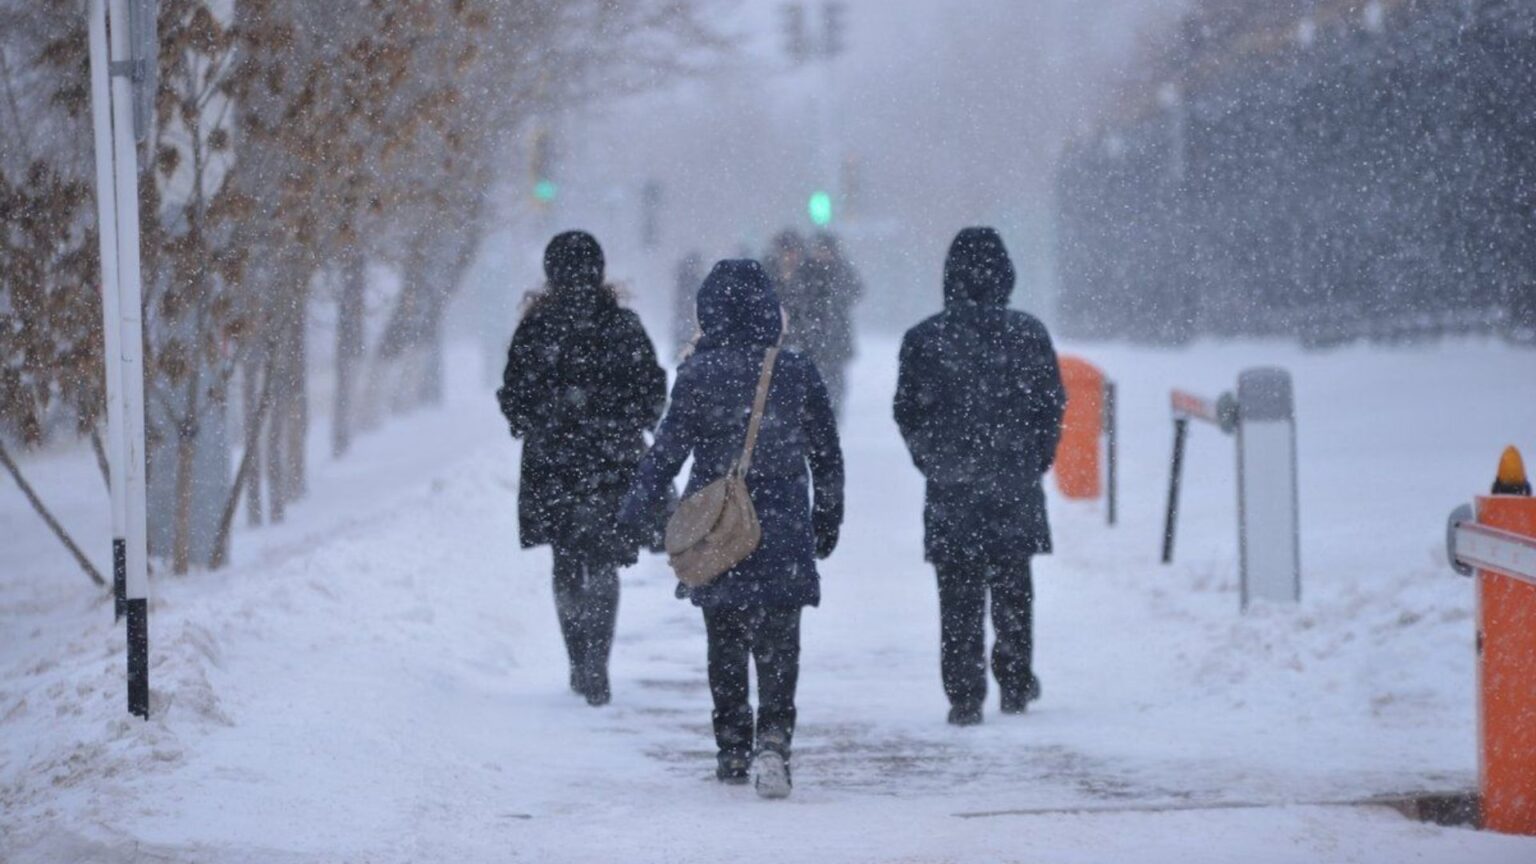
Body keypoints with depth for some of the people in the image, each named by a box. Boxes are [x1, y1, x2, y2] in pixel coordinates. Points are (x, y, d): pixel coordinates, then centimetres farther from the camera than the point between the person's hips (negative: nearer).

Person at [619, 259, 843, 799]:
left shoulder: (698, 374, -7)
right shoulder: (797, 372, 1)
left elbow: (668, 450, -7)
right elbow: (827, 455, 7)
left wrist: (634, 512, 1)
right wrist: (828, 519, 18)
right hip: (783, 530, 1)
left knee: (725, 643, 14)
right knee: (778, 644, -1)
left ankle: (733, 751, 20)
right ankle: (773, 738, -21)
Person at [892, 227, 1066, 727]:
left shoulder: (923, 340, -5)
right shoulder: (1029, 335, -4)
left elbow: (908, 413, 0)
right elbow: (1052, 406, 1)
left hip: (950, 486, -1)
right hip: (1015, 483, 1)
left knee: (959, 596, 4)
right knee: (1012, 588, 16)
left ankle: (965, 696, 1)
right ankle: (1016, 684, 21)